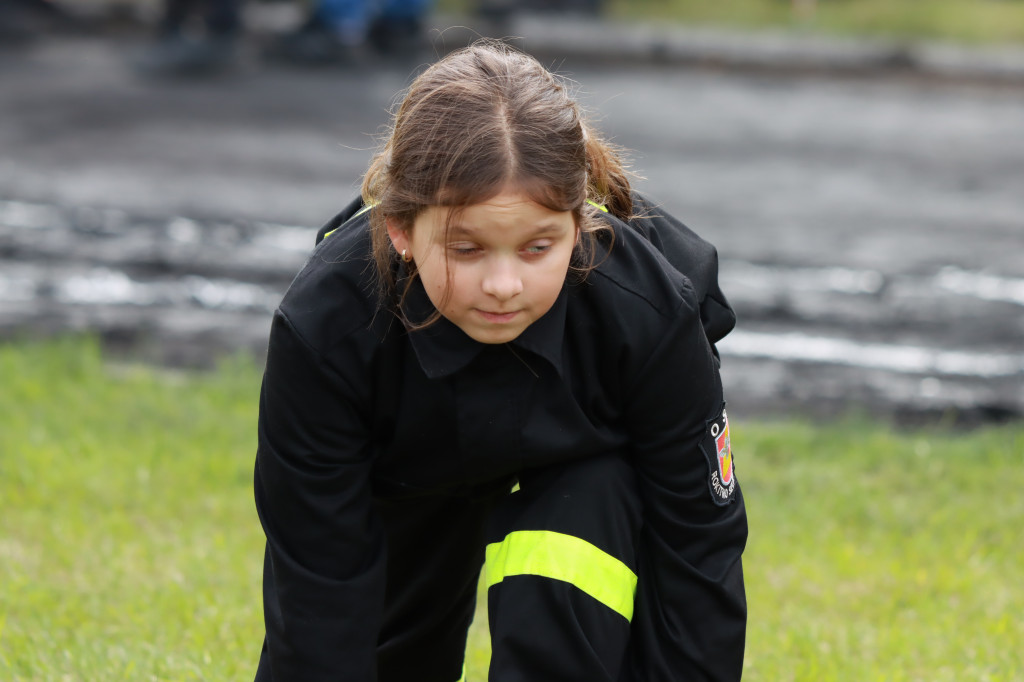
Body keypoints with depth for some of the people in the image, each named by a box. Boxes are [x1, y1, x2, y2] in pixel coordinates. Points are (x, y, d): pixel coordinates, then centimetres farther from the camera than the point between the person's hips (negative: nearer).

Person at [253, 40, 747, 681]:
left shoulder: (647, 314, -38)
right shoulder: (322, 328, -38)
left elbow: (700, 552, -26)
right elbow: (317, 590, -31)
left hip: (588, 473, -1)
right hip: (406, 479, 1)